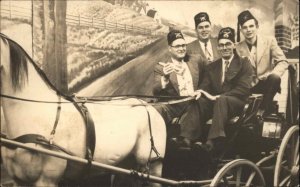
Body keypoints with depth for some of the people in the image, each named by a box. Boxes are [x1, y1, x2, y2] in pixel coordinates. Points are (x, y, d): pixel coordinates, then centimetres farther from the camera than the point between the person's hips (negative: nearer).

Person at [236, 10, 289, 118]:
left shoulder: (269, 41, 1)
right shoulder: (238, 48, 3)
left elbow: (283, 62, -5)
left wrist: (272, 75, -23)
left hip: (266, 84, 0)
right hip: (249, 85, 0)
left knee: (275, 77, -34)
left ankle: (262, 110, -20)